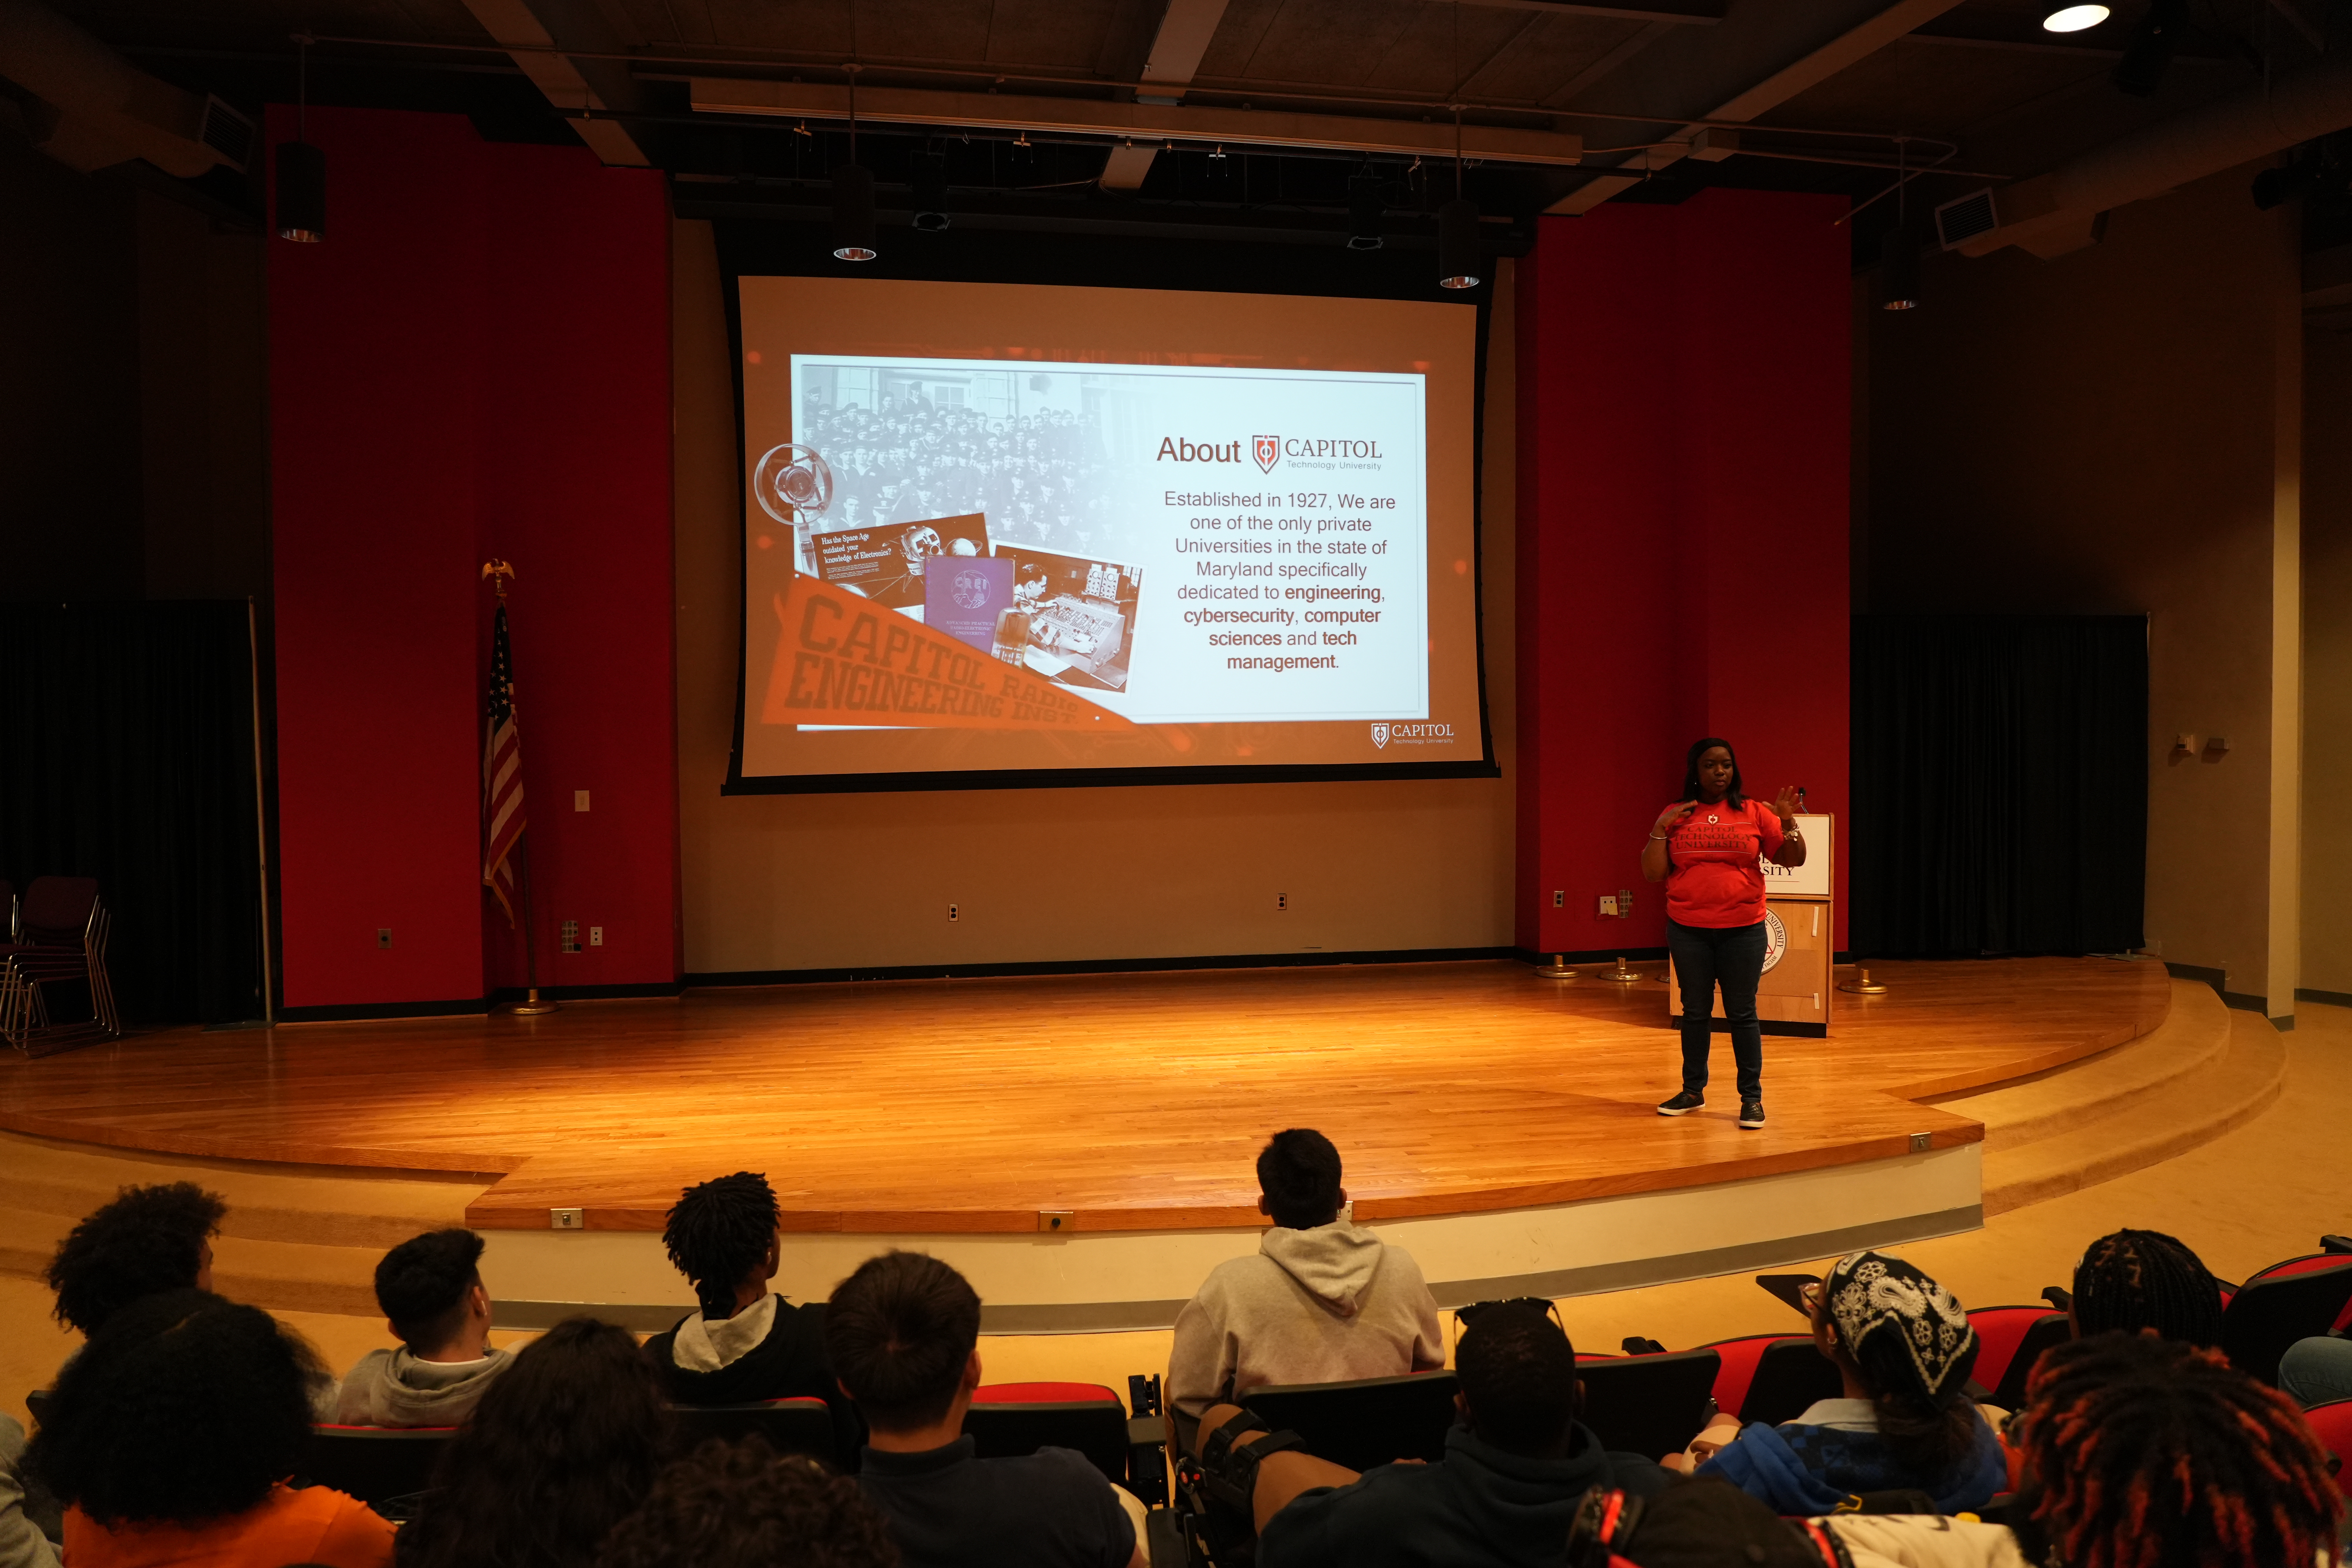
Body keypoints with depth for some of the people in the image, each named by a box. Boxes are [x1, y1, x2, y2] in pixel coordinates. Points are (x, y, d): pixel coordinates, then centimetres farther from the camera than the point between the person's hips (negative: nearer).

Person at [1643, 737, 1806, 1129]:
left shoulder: (1754, 813, 2)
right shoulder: (1675, 816, 4)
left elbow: (1794, 860, 2)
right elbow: (1653, 873, 1)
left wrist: (1788, 822, -14)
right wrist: (1661, 829, -11)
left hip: (1743, 930, -1)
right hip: (1688, 931, 1)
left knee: (1742, 1014, 2)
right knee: (1696, 1012, 10)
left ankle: (1752, 1097, 11)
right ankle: (1693, 1091, 21)